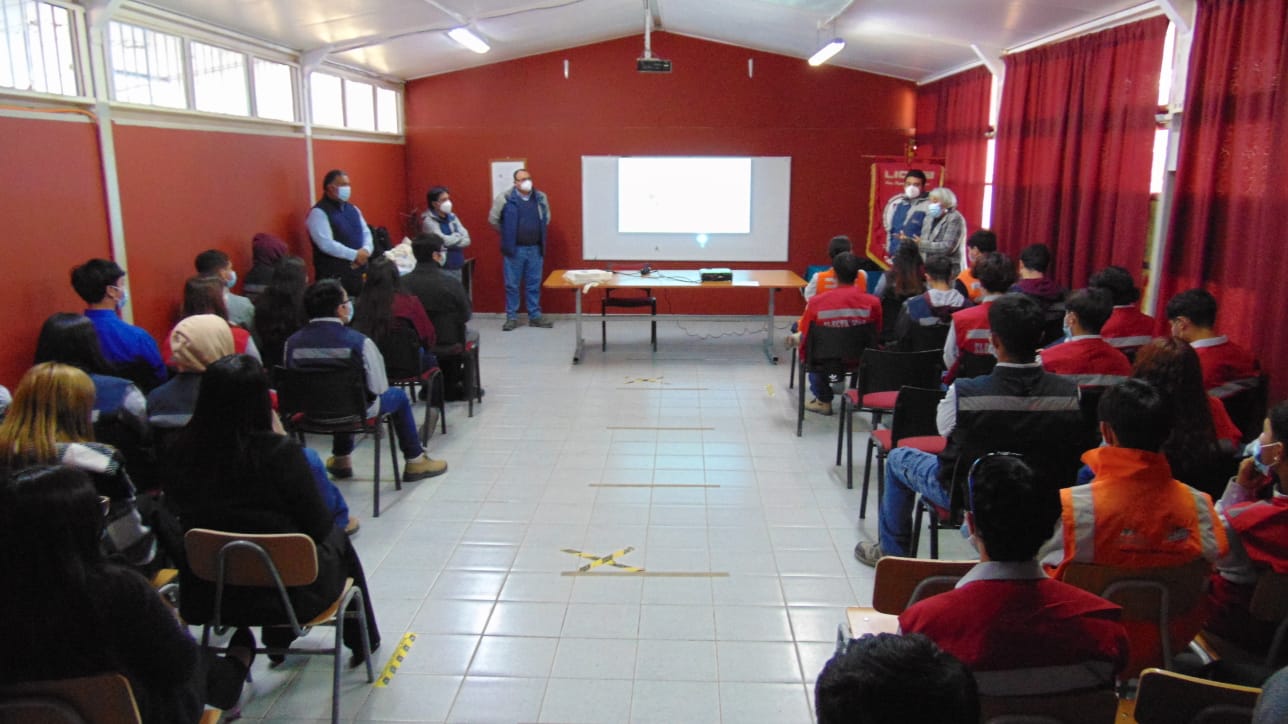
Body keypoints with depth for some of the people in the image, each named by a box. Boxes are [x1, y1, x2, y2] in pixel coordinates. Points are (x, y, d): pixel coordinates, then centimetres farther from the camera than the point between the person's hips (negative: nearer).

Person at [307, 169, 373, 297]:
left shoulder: (352, 209, 16)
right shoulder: (318, 212, -9)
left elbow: (366, 232, 13)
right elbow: (326, 244, -19)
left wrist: (366, 250, -8)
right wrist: (355, 255, -19)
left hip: (359, 270, 7)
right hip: (334, 274, -7)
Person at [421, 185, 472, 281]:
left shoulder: (452, 217, 10)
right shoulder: (428, 220, -9)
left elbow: (466, 240, 4)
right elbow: (442, 240, -19)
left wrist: (451, 239, -11)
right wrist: (459, 237, -2)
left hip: (457, 267, 7)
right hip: (442, 269, -7)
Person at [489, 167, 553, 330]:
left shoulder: (541, 198, 5)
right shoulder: (505, 198, -7)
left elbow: (547, 219, 20)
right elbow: (493, 219, 1)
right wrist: (507, 235, 6)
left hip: (535, 249, 3)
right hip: (514, 249, -3)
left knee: (534, 285, 9)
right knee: (512, 285, 4)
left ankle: (535, 316, 19)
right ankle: (511, 317, 13)